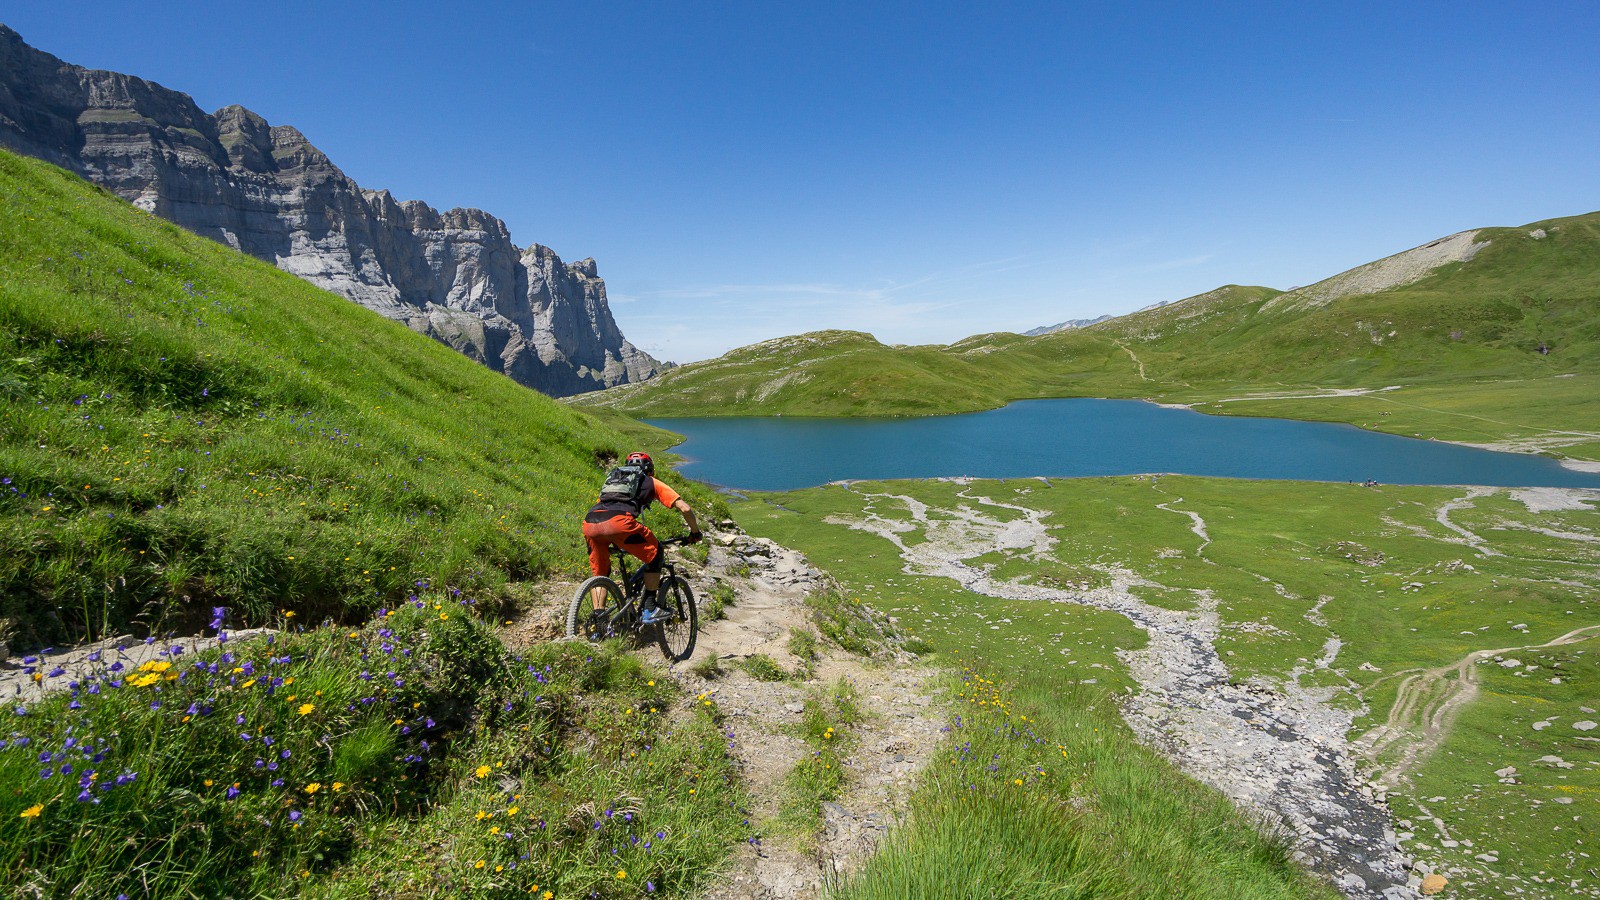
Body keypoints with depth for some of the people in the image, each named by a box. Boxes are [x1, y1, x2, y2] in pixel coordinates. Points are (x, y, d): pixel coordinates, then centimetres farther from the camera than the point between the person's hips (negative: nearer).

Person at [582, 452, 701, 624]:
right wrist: (695, 532, 36)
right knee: (654, 553, 18)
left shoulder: (612, 478, 40)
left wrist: (611, 541, 55)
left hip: (589, 522, 5)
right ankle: (649, 609, 16)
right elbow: (685, 508, 20)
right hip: (619, 521, -5)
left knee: (600, 573, 26)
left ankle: (598, 617, 15)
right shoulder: (651, 482, 28)